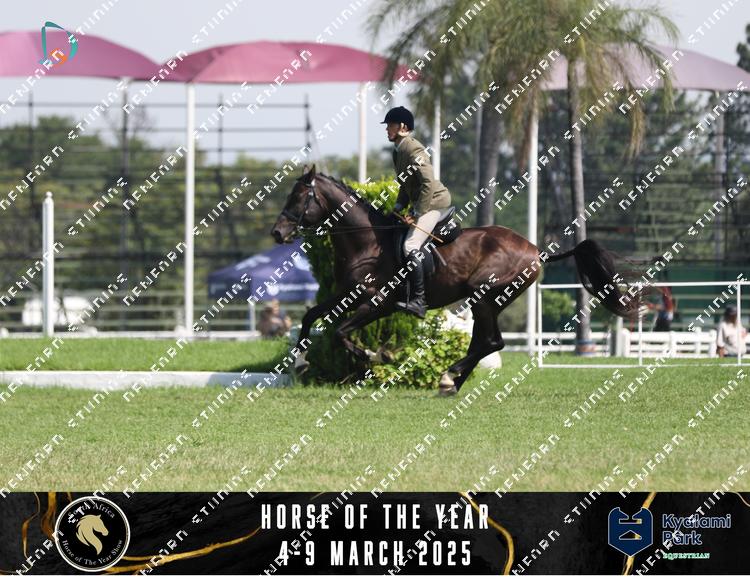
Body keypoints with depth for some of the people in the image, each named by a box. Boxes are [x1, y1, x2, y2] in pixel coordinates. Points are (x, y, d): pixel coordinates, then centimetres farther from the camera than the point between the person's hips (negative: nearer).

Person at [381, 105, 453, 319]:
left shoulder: (413, 150, -20)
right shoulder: (398, 151, 11)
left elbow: (428, 183, -26)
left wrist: (417, 214, -25)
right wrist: (400, 206, 11)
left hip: (435, 203, -11)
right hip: (421, 203, 11)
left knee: (410, 246, -20)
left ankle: (418, 301, -21)